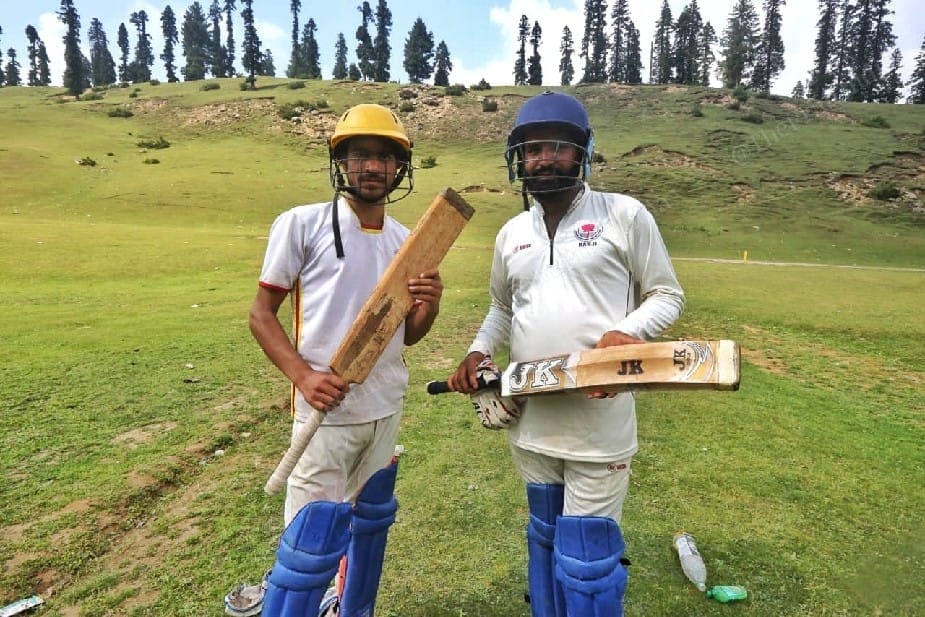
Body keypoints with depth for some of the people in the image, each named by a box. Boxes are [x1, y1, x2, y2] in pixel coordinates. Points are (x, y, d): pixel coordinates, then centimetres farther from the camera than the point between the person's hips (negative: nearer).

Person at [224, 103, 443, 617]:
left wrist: (430, 306, -12)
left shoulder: (407, 241, 6)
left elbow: (407, 335, 10)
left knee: (371, 521, 21)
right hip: (328, 409, -6)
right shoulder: (301, 225, -9)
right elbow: (261, 313, -6)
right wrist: (303, 376, -20)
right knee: (312, 543, -1)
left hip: (388, 409, 6)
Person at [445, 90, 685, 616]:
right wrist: (479, 353, 2)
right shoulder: (512, 234, 9)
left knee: (585, 562, 3)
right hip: (529, 418, 5)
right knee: (544, 540, 23)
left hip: (599, 419, -5)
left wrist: (626, 334, -20)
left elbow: (667, 295, 0)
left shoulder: (625, 215, -5)